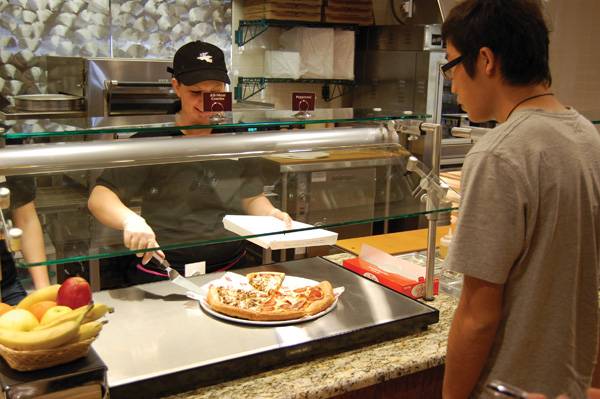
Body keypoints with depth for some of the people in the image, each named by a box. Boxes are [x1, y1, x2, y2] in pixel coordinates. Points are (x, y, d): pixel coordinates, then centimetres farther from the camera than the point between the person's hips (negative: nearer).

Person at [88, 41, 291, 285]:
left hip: (230, 268, 3)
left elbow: (252, 198, 18)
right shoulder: (151, 142, -3)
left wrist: (270, 214, -4)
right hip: (160, 276, -3)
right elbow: (99, 197, -7)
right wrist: (131, 220, -28)